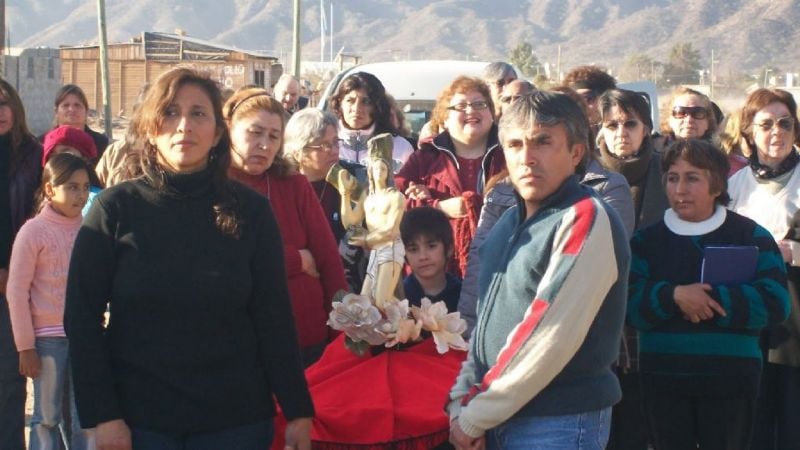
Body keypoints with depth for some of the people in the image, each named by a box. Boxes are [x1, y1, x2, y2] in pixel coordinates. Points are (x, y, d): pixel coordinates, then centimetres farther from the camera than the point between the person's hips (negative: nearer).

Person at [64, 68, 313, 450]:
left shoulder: (250, 211, 1)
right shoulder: (116, 207, -2)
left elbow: (274, 317, 1)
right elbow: (82, 317, -3)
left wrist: (297, 411, -1)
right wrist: (102, 415, -9)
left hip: (236, 417, 1)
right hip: (138, 416, -1)